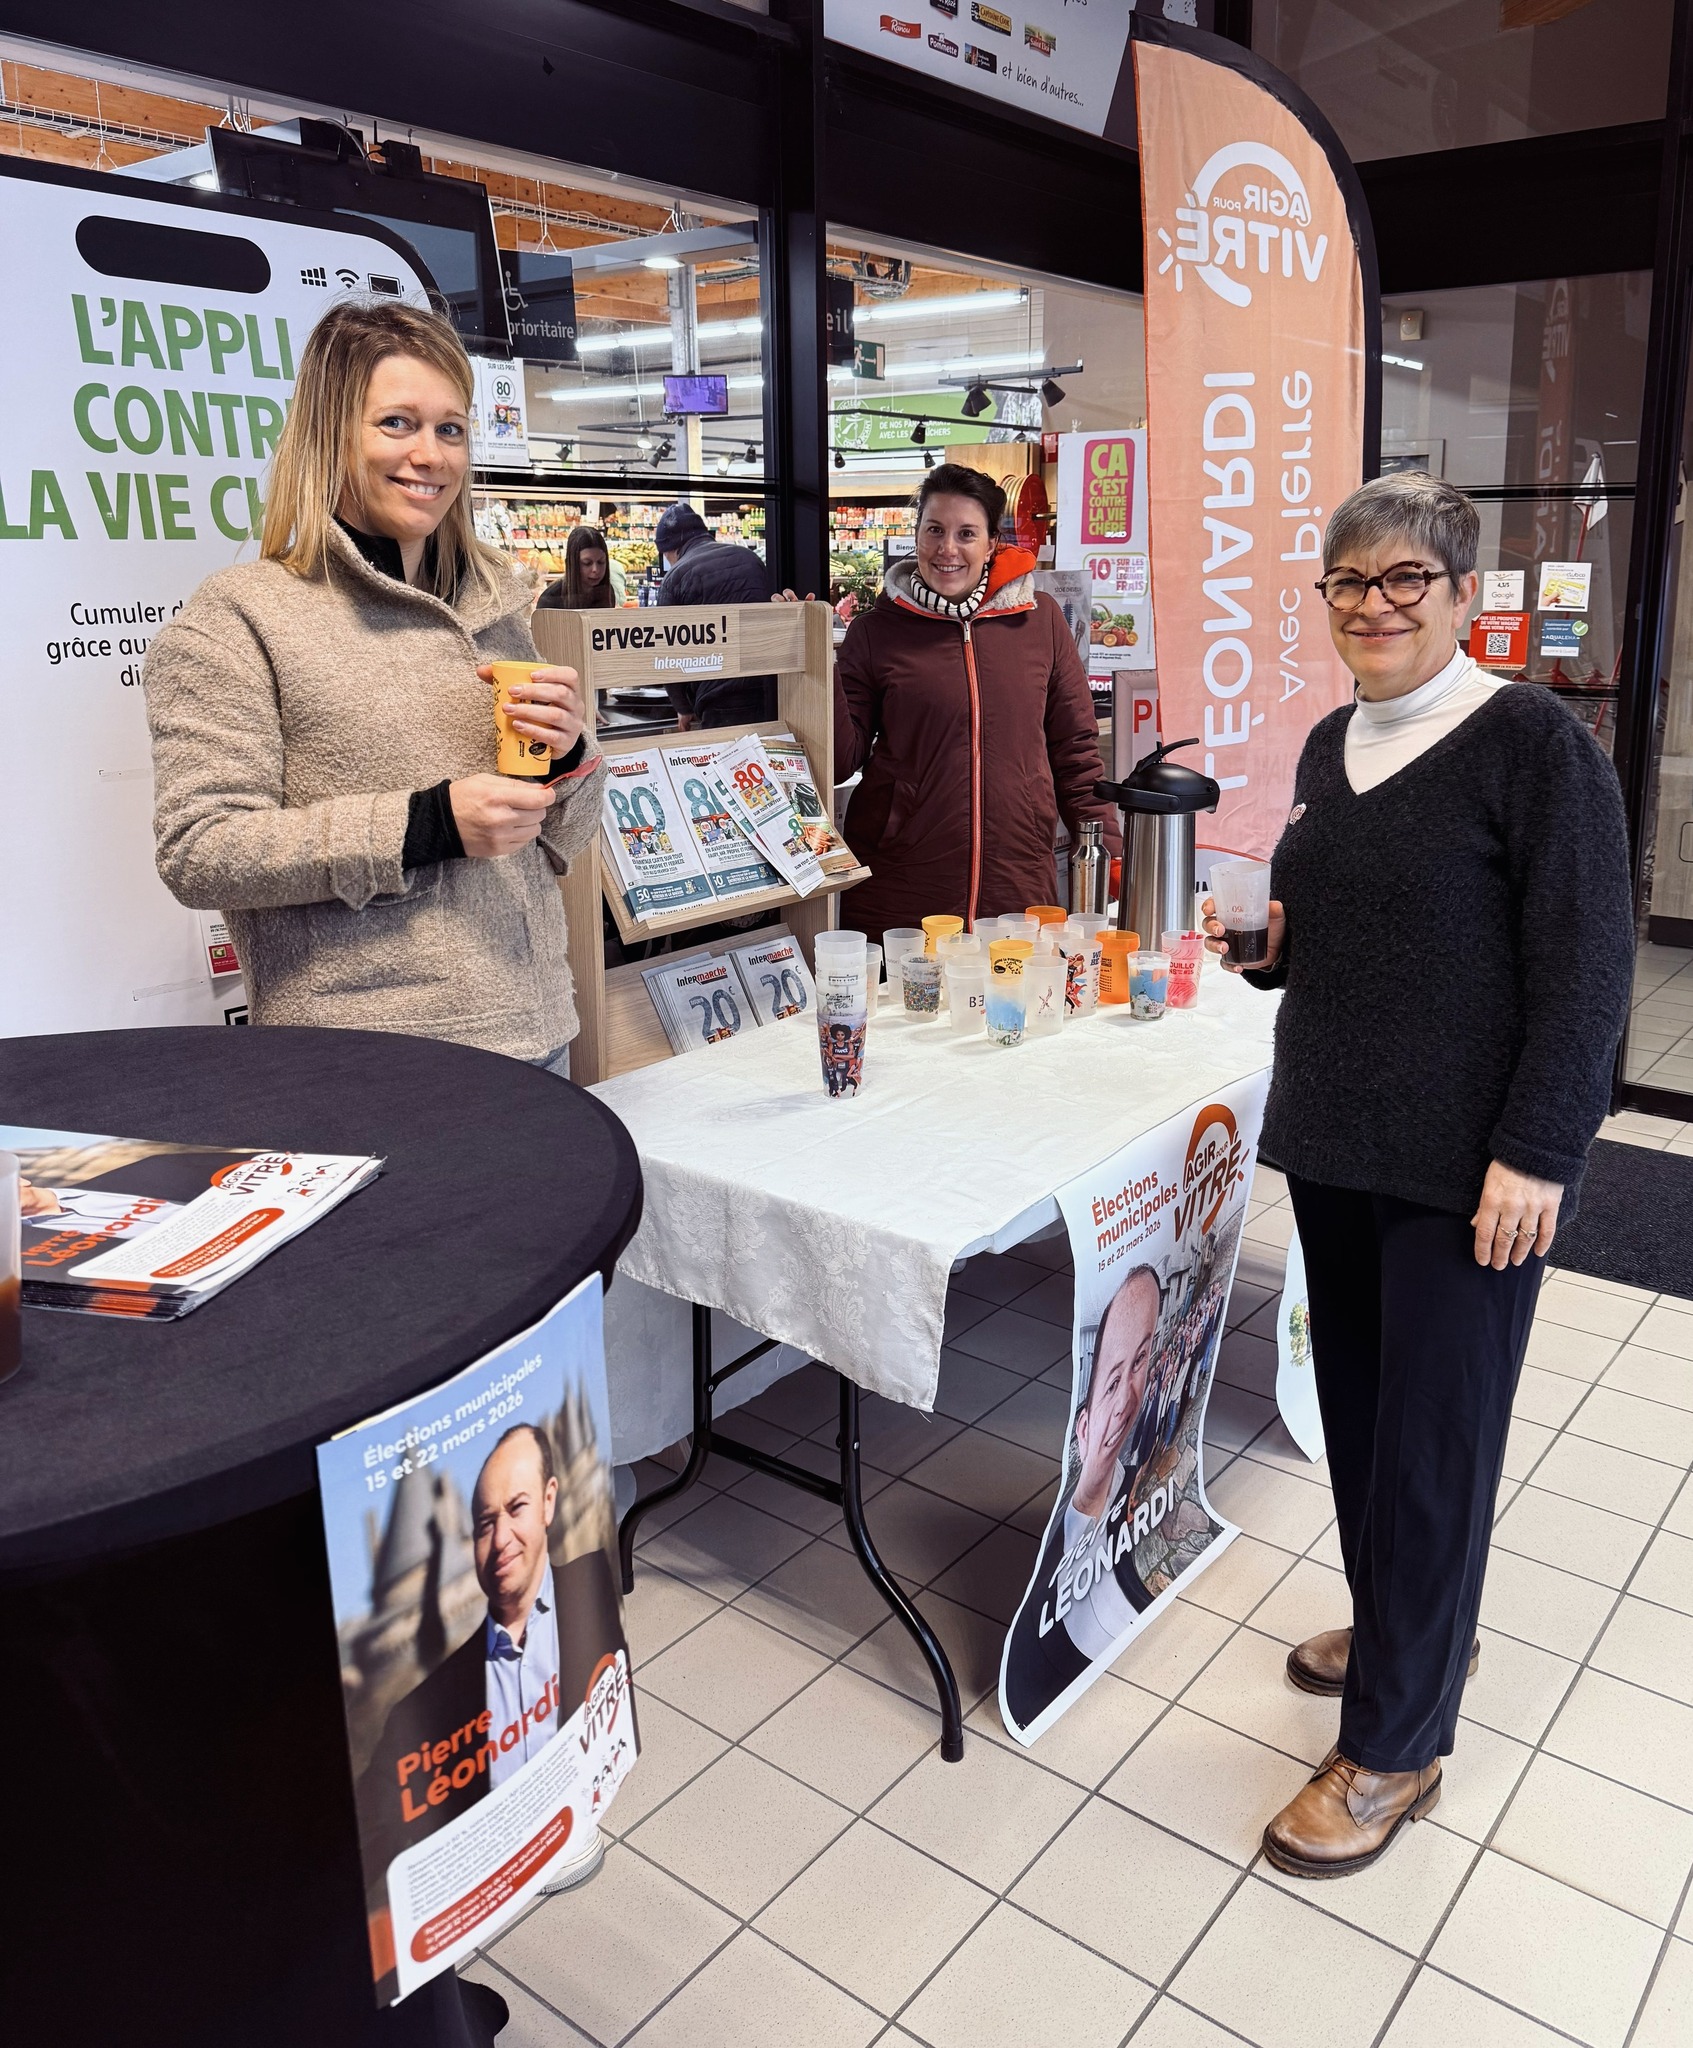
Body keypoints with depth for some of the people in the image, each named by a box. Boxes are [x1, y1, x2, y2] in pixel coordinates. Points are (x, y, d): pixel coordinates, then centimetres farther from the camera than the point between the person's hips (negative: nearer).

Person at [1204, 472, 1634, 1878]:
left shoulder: (1531, 741, -11)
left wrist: (1537, 1153, -19)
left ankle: (1394, 1748, 18)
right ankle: (1413, 1632, 41)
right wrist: (1270, 945, 3)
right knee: (1359, 1407, 17)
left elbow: (1585, 962, -14)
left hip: (1467, 1166, -7)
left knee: (1433, 1437, 2)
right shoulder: (1334, 744, 11)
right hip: (1336, 1141, 7)